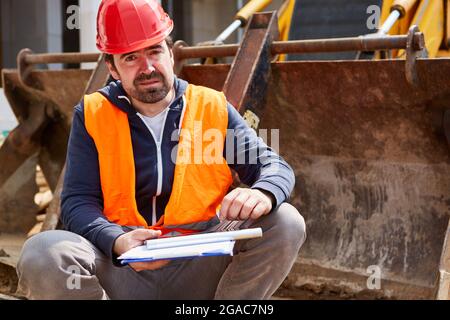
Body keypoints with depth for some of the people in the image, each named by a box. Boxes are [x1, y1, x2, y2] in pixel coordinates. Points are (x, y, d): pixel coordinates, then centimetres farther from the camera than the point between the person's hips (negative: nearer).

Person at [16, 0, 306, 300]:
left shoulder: (212, 107, 7)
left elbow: (274, 166, 4)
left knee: (285, 223, -21)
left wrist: (263, 194, -23)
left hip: (198, 265, 1)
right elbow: (77, 202, -1)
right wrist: (117, 242, -25)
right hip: (121, 269, -1)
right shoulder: (92, 115, 5)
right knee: (42, 255, -30)